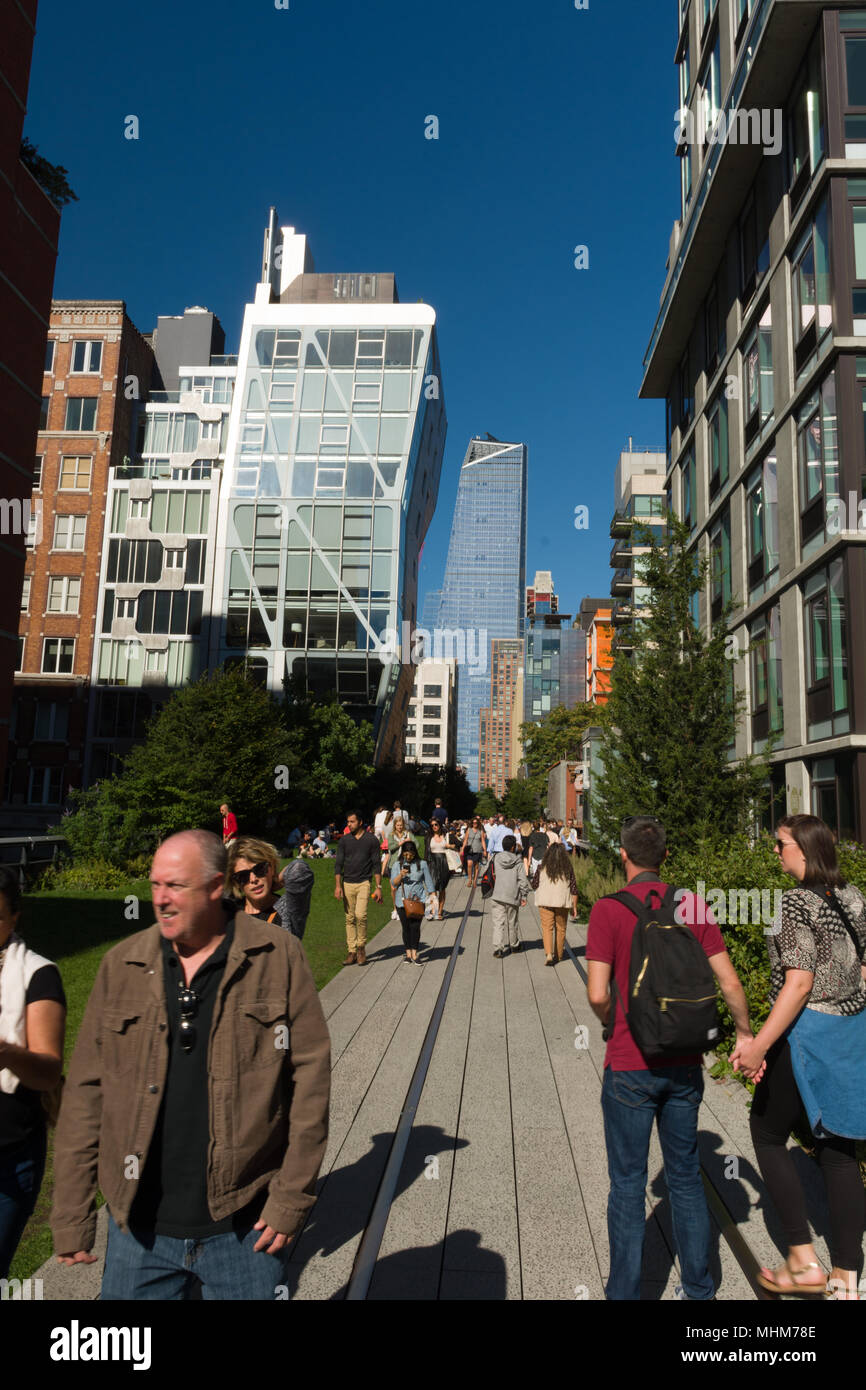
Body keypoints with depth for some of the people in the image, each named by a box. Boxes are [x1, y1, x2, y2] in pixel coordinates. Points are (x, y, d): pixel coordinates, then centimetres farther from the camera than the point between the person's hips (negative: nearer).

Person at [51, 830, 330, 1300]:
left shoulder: (278, 956, -9)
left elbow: (311, 1073, -8)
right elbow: (85, 1089, 3)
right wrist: (70, 1216, 1)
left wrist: (292, 1197, -9)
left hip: (246, 1226, -2)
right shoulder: (122, 965, 0)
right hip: (139, 1230, 3)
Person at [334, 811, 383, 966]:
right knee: (350, 918, 4)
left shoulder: (371, 840, 1)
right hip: (347, 883, 3)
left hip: (364, 883, -3)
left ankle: (361, 947, 3)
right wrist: (337, 885, -4)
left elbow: (376, 864, 3)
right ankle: (352, 952, 11)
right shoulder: (344, 840, 6)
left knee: (360, 915, -16)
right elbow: (338, 863, 5)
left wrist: (378, 887, -2)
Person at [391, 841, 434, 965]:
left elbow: (428, 881, 11)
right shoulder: (397, 865, 6)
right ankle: (407, 952, 17)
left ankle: (414, 954, -5)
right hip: (402, 901, 1)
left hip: (418, 900, -1)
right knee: (406, 927, 4)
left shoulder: (422, 864, 6)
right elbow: (393, 883, 1)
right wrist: (401, 875, -16)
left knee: (415, 927, -9)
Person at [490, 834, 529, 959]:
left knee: (498, 922, 1)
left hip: (497, 896, 1)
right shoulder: (518, 861, -5)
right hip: (512, 897, -1)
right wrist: (524, 896, 2)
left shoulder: (496, 858, 1)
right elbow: (523, 880, -6)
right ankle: (514, 945, 31)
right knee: (512, 922, 15)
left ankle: (498, 947, -10)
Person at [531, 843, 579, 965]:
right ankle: (558, 956, 24)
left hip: (545, 902, -2)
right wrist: (574, 906, 10)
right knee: (560, 928, 14)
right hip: (562, 902, 2)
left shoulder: (542, 868, -4)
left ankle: (548, 954, -19)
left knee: (547, 927, -1)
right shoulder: (568, 869, 1)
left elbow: (534, 884, 1)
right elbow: (573, 889, 3)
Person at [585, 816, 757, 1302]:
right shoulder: (694, 905, -3)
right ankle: (699, 1288, 32)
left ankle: (626, 1291, 21)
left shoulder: (609, 909, -14)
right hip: (684, 1065, 4)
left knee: (628, 1184, 10)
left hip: (630, 1067, -4)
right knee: (686, 1176, 20)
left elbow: (598, 994, -19)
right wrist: (746, 1035, 14)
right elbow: (730, 982, -2)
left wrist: (612, 1022, 3)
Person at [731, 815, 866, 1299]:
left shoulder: (797, 903, -18)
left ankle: (804, 1259, 14)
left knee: (768, 1134, 11)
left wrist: (760, 1044, -19)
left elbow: (799, 984, -22)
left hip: (807, 1030, -7)